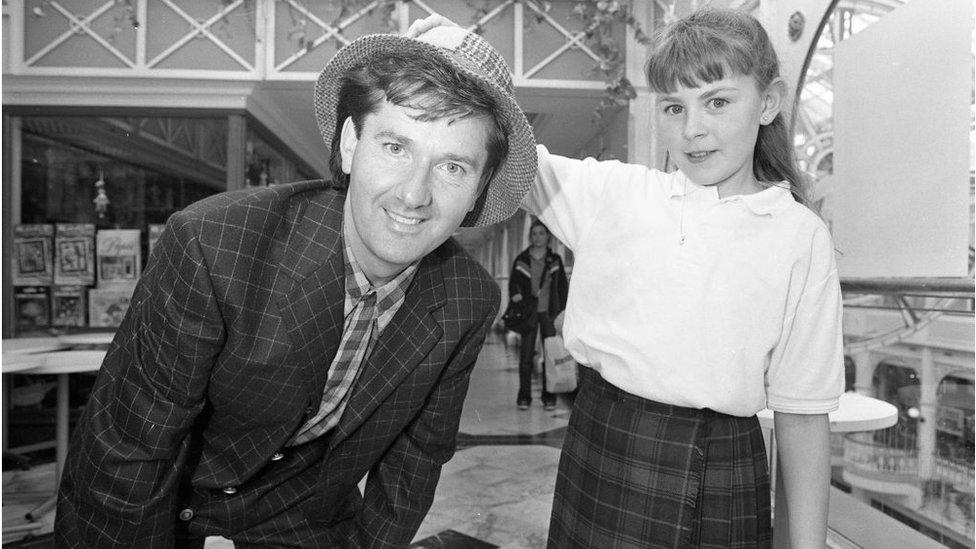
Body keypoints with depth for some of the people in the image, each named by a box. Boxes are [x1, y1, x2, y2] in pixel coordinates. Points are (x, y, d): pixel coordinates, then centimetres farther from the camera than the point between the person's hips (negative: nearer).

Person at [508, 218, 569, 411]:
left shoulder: (555, 260, 7)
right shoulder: (521, 259, 5)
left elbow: (563, 287, 9)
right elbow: (513, 282, 11)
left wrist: (562, 312, 3)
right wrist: (515, 294, -10)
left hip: (549, 312, 0)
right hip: (529, 312, 0)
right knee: (526, 355, -2)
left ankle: (549, 397, 8)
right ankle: (524, 397, 7)